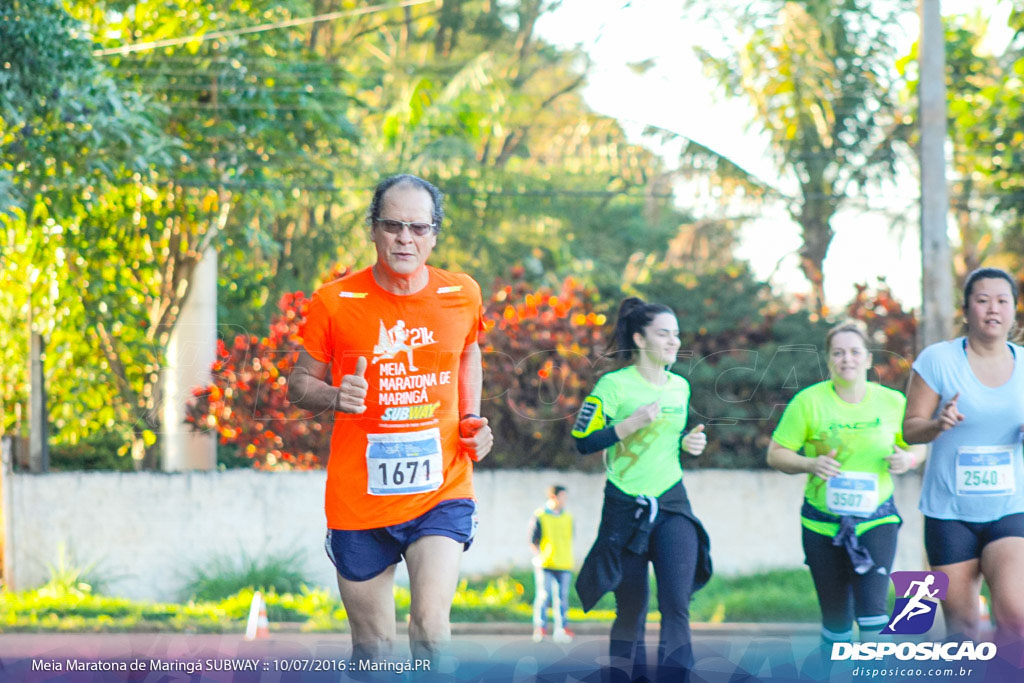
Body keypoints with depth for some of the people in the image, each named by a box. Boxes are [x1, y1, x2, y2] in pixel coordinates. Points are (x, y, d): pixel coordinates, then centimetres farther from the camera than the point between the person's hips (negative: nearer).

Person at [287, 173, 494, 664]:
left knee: (431, 629, -19)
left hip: (442, 491, 0)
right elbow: (299, 384, 4)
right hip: (358, 496, 0)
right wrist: (334, 396, -18)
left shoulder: (462, 295, 2)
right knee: (372, 648, 7)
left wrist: (471, 419, 8)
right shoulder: (334, 302, -5)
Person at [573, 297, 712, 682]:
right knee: (631, 612, 3)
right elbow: (583, 441, -12)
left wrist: (689, 444, 3)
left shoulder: (680, 387, 9)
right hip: (626, 508, -3)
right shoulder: (614, 385, -8)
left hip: (673, 506, 4)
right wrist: (633, 423, -21)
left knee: (676, 605, -12)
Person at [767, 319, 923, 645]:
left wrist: (907, 459, -10)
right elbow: (775, 454, -2)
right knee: (836, 619, 6)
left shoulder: (893, 402, 0)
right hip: (822, 523, 0)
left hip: (876, 519, 0)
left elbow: (917, 447, 14)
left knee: (873, 609, -16)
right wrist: (810, 464, -21)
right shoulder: (808, 402, -5)